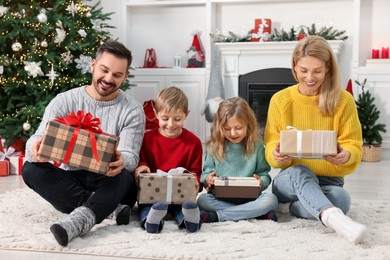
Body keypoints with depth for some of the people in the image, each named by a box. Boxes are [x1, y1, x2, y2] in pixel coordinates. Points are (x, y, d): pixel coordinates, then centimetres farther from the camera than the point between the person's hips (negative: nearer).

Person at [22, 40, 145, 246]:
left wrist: (121, 162, -41)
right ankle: (112, 208, -30)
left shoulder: (132, 110, -3)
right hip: (70, 183, 2)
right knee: (31, 169, -25)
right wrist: (36, 148, -39)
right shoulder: (64, 101, 0)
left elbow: (131, 156, -14)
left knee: (124, 176, -34)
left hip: (109, 184, -2)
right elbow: (37, 139, -11)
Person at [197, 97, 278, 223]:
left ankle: (216, 216, -28)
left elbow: (264, 173, 8)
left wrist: (261, 182, -15)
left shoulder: (256, 146, 5)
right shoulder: (213, 147, 5)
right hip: (220, 197, 0)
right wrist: (207, 178, -15)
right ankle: (255, 212, -29)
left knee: (271, 199, -30)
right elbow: (206, 172, 9)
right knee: (202, 200, -30)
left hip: (248, 197, 1)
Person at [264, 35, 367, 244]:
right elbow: (270, 146, 0)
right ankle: (333, 217, -59)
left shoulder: (343, 100, -3)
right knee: (299, 171, -39)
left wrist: (346, 155, -28)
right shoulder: (280, 100, -1)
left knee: (341, 198, -36)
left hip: (328, 182, 1)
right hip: (289, 179, 0)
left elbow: (354, 146, -3)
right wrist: (276, 154, -25)